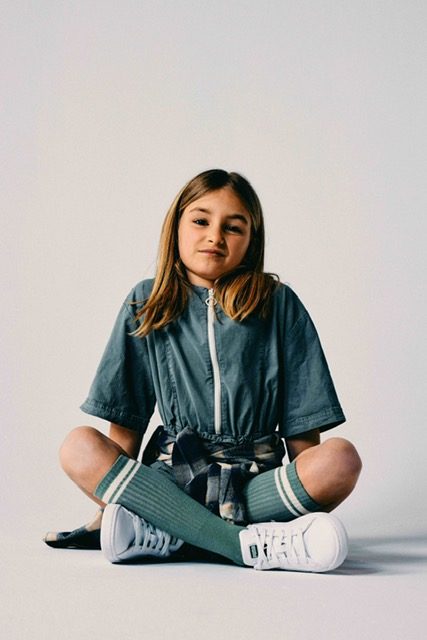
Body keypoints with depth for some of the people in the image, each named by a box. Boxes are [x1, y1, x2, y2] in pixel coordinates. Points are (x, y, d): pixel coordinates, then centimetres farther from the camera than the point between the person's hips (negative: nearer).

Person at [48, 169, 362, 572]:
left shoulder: (279, 304, 6)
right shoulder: (147, 304, 9)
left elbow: (302, 427, 4)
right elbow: (126, 422, 6)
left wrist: (308, 494, -4)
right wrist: (112, 500, -1)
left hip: (257, 484, 0)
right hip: (170, 480, 1)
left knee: (340, 459, -28)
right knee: (79, 448, -25)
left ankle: (162, 535, -31)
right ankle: (251, 545, -33)